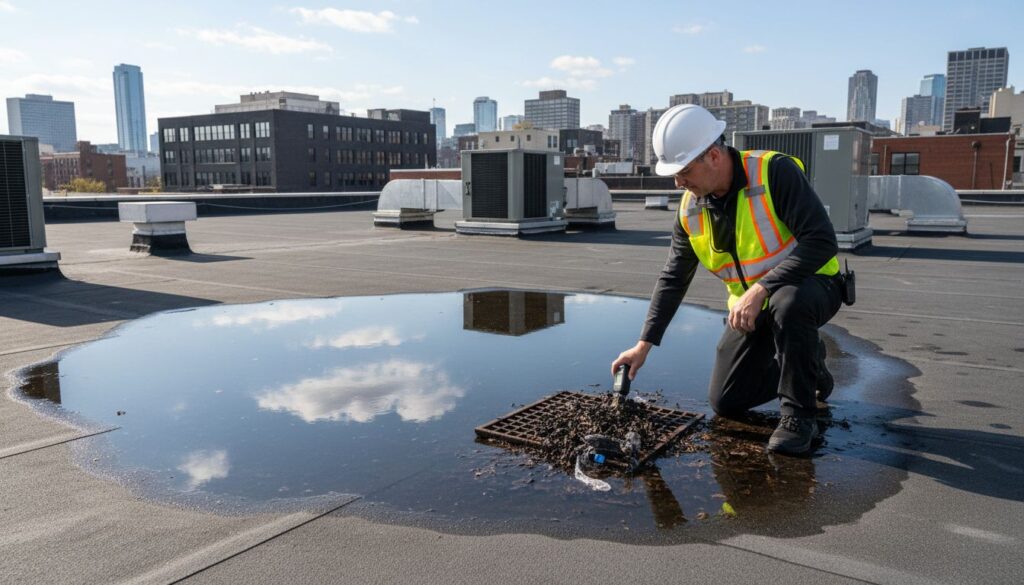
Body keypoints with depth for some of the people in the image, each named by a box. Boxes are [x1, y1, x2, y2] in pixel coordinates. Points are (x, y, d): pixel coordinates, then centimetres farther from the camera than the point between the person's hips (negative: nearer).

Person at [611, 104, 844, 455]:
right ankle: (807, 362, 25)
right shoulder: (691, 209, -6)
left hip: (812, 287, -5)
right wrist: (644, 345, -2)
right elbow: (673, 278, 1)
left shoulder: (775, 172, -24)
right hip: (752, 306, 6)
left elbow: (821, 241, -30)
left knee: (788, 303, -42)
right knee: (726, 404, 1)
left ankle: (799, 415, -18)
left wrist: (760, 289, -35)